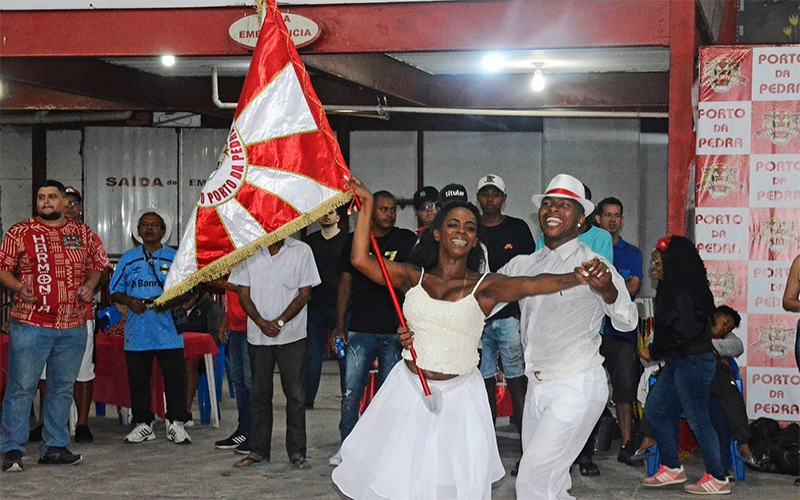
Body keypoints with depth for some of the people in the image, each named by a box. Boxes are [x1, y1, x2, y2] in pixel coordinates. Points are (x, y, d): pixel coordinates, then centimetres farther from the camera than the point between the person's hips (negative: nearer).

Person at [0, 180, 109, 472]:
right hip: (30, 324, -4)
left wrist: (90, 284, 0)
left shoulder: (83, 233, 10)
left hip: (74, 327, 4)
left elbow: (98, 263, 18)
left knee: (63, 388, 10)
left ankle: (54, 447, 20)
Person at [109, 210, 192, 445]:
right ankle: (143, 423, 16)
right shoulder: (128, 258, 10)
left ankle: (176, 423, 8)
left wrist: (170, 301, -13)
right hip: (137, 332, 2)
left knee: (174, 378, -1)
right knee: (138, 380, 5)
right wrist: (128, 300, -11)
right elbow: (115, 291, 10)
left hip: (168, 331, -1)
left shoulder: (175, 258, 7)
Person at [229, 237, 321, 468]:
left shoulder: (301, 251, -1)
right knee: (259, 395, 8)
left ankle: (297, 452, 8)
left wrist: (280, 322, -11)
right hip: (257, 335, 2)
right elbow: (244, 295, 4)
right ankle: (258, 451, 16)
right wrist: (261, 323, -10)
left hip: (292, 335, -2)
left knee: (295, 394, 0)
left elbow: (304, 294, -2)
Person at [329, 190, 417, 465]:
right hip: (360, 329, 0)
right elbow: (346, 283, 10)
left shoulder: (407, 240, 5)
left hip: (395, 330, 0)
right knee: (351, 391, -2)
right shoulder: (354, 240, 7)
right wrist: (339, 324, 5)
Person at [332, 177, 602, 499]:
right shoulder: (413, 278, 2)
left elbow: (531, 284, -22)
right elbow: (361, 259, -4)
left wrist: (576, 277, -38)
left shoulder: (484, 287, -6)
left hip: (457, 396, -2)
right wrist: (367, 206, -3)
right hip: (410, 389, 2)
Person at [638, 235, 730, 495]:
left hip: (693, 363, -11)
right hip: (678, 364, 11)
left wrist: (653, 352, -12)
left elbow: (683, 336, -23)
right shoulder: (670, 291, 11)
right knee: (654, 410, 15)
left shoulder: (683, 295, -19)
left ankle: (717, 479, 4)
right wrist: (655, 350, 9)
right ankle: (672, 468, 23)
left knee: (698, 420, -5)